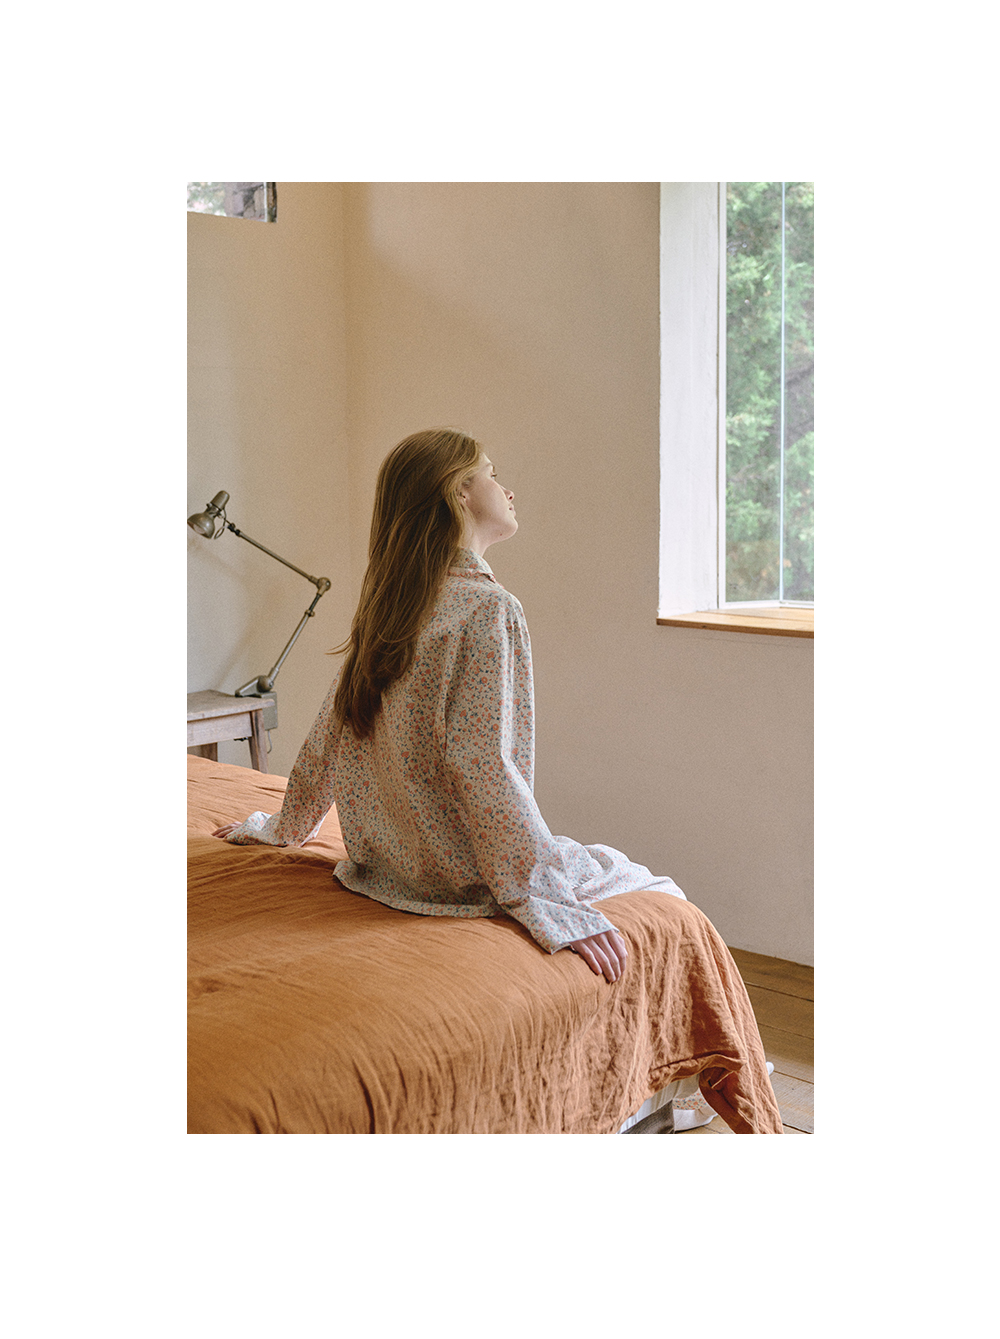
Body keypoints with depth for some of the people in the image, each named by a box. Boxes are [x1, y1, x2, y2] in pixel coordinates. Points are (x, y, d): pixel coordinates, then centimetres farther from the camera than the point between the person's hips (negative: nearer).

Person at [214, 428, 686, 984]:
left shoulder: (386, 605, 7)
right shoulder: (488, 608, -17)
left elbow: (326, 739, 13)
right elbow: (482, 766, -25)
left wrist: (285, 826, 29)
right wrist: (547, 903, -25)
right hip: (460, 882, -9)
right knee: (663, 894, 3)